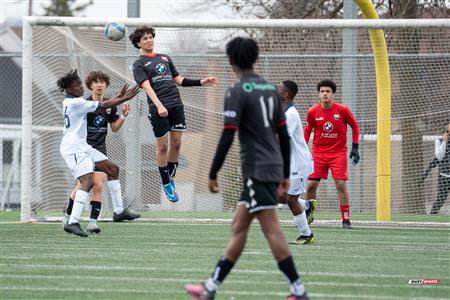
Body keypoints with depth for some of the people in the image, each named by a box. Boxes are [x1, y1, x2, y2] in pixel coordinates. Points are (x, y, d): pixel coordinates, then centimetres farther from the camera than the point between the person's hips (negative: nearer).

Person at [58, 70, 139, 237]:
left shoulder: (71, 102, 16)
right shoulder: (76, 103, -15)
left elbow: (101, 106, 18)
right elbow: (104, 105, -12)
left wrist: (119, 97, 13)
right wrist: (125, 98, -3)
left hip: (82, 147, 11)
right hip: (74, 148, -11)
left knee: (112, 169, 14)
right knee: (87, 181, -25)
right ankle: (73, 222, -33)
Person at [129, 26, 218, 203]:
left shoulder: (165, 58, 22)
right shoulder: (139, 65, 4)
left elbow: (179, 80, 25)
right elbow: (147, 86, -10)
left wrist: (201, 82, 14)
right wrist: (159, 105, -25)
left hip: (176, 104, 5)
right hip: (158, 108, -5)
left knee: (176, 143, 4)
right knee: (163, 145, -1)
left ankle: (171, 179, 19)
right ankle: (166, 184, 9)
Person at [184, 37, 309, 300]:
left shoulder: (237, 93, -10)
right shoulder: (270, 89, 13)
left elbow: (227, 137, -15)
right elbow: (284, 135, 15)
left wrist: (213, 174, -8)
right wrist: (285, 174, 21)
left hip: (257, 170, -8)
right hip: (272, 168, 8)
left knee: (272, 230, -9)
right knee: (239, 228, 11)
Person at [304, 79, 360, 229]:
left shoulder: (343, 110, -9)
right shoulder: (313, 112, -5)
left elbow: (355, 126, 4)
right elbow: (307, 130, 11)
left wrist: (355, 147, 0)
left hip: (338, 152, -2)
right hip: (318, 152, 2)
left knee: (341, 185, -9)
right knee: (311, 185, -2)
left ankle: (346, 219, 0)